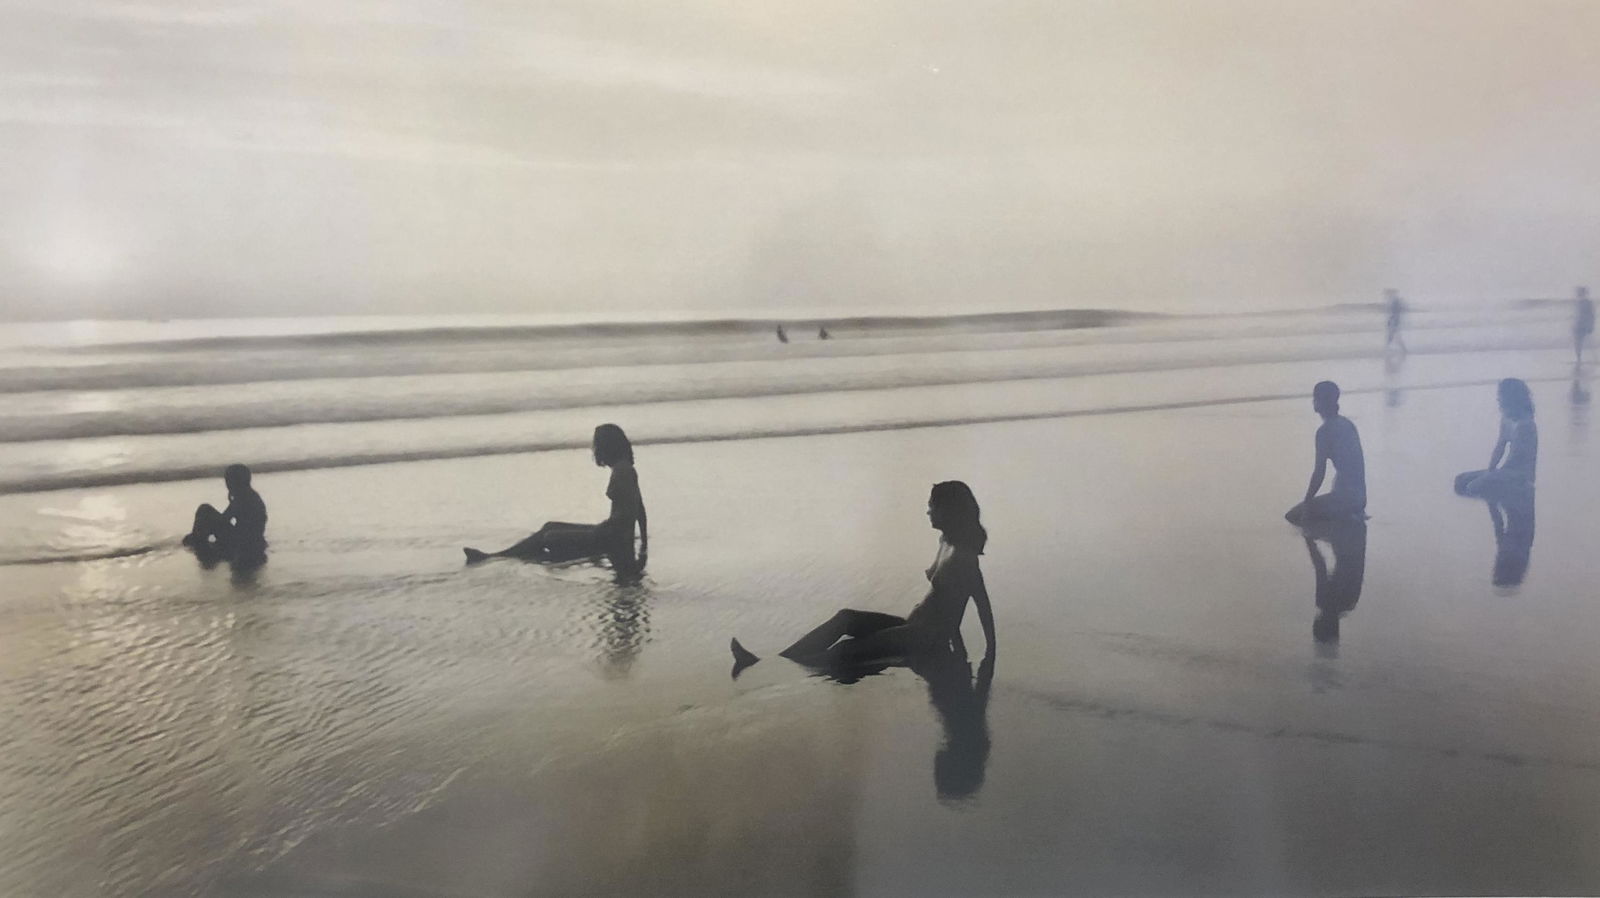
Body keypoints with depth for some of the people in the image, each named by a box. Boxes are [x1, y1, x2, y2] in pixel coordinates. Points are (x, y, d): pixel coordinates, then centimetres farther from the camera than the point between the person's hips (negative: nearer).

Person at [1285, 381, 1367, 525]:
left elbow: (1320, 472, -15)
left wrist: (1307, 501, -6)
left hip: (1344, 497, -9)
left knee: (1293, 516, 1)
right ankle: (1354, 514, 14)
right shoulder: (1346, 423, 11)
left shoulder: (1324, 431, -14)